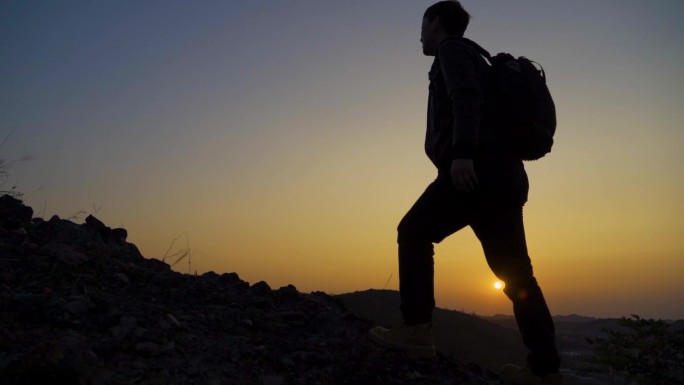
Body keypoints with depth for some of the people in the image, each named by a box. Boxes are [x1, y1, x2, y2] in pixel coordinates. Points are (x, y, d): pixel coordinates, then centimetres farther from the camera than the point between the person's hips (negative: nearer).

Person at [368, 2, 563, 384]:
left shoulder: (451, 48, 8)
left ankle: (418, 330, -6)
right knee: (514, 271, 6)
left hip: (477, 165, -9)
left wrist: (462, 152, -27)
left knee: (414, 233, 0)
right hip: (505, 171, 9)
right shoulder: (473, 57, 34)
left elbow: (466, 97, -12)